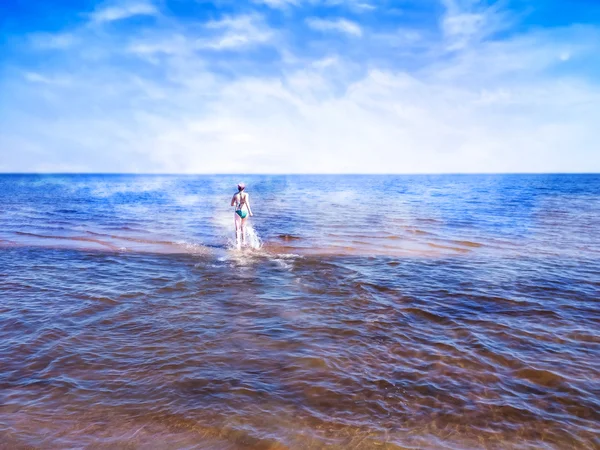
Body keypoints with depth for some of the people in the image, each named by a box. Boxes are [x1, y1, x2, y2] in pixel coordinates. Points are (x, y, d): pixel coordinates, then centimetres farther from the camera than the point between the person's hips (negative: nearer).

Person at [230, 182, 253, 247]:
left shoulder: (235, 195, 5)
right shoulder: (246, 194, -2)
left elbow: (232, 204, 14)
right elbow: (246, 202, -20)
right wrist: (250, 211, -23)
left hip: (237, 212, 0)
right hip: (244, 212, 0)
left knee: (237, 229, -5)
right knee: (243, 226, 24)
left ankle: (238, 243, -20)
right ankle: (243, 241, 28)